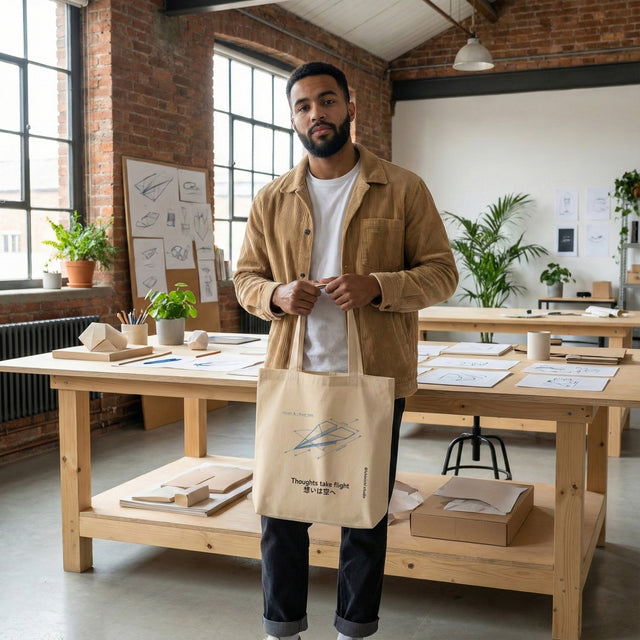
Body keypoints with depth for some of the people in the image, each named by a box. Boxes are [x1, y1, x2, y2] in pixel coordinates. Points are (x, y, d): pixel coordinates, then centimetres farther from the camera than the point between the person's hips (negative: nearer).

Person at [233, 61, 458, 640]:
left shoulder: (403, 190, -1)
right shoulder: (272, 200, 7)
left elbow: (442, 273, -2)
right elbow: (245, 277, 12)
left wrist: (375, 286, -19)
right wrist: (276, 295, -11)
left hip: (374, 381, -2)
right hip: (292, 376, 2)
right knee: (281, 506, 9)